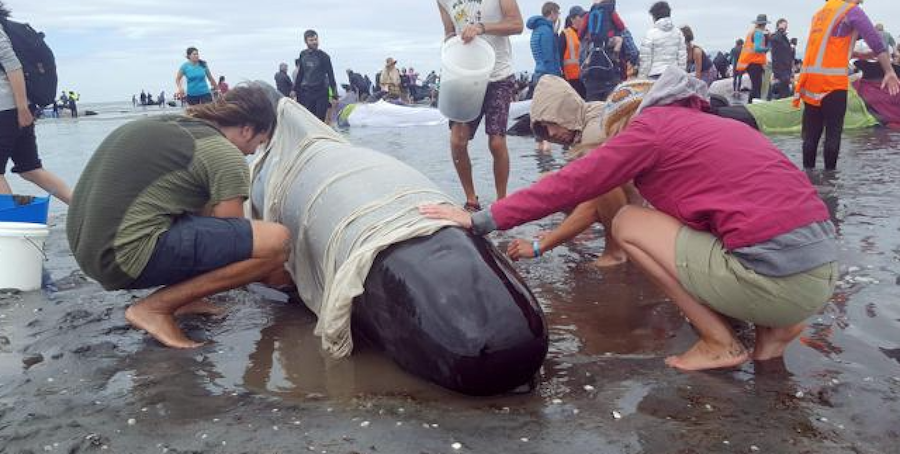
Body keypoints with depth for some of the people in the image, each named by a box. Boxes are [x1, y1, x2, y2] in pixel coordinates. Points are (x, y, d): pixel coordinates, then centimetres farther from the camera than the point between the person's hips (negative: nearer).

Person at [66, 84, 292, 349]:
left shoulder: (168, 123, 20)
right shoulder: (227, 156, -8)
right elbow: (232, 237, -1)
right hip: (128, 256, -10)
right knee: (276, 241, -14)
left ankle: (180, 297, 13)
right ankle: (155, 307, -6)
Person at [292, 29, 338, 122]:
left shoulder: (323, 56, -3)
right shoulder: (303, 55, 8)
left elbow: (330, 74, -2)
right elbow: (300, 73, 17)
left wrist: (334, 93, -7)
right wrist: (295, 89, 14)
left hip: (321, 91, -3)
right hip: (306, 92, 3)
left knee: (320, 118, -4)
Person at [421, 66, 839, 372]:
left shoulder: (647, 125, 0)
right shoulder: (695, 122, 25)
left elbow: (571, 184, -2)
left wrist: (482, 220, 4)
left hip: (779, 277, -9)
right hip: (821, 267, 9)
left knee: (627, 223, 4)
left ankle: (720, 343, 4)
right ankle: (773, 326, 13)